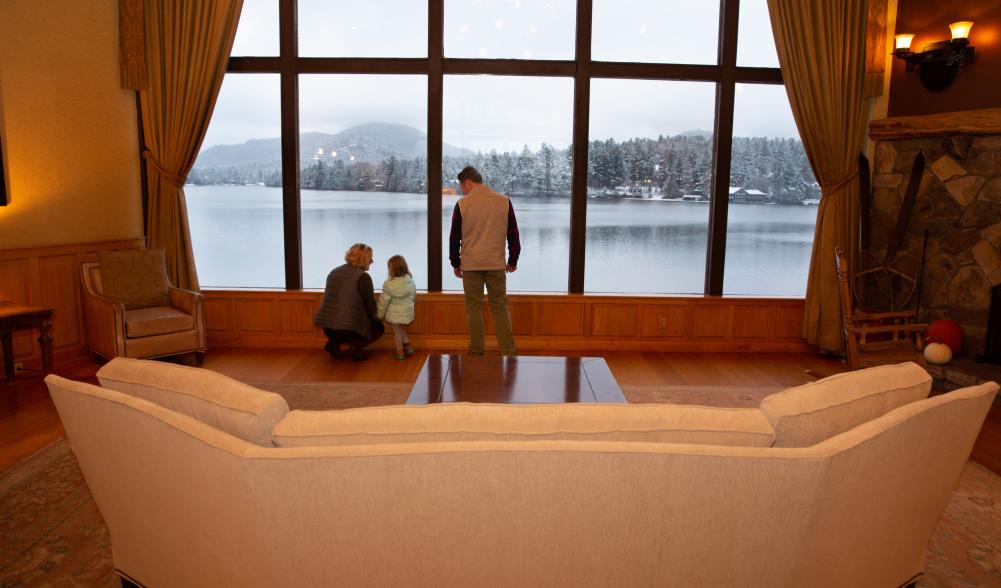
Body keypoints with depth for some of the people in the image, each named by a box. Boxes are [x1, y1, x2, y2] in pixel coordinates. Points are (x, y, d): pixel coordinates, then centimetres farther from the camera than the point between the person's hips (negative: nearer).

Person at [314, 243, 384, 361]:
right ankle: (355, 346, -1)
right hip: (350, 328, -6)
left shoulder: (334, 272, 10)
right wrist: (371, 317, 17)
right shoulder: (363, 277, -12)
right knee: (379, 327, 20)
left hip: (327, 327, 6)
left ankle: (333, 343, 13)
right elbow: (370, 307, -8)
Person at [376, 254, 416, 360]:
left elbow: (384, 301, -13)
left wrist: (380, 315, 0)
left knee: (397, 333, 11)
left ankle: (400, 352, 17)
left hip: (394, 315, -4)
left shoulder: (389, 285, -20)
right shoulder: (410, 282, -6)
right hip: (407, 313, 4)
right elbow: (414, 297, 8)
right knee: (402, 331, 23)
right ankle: (407, 346, 22)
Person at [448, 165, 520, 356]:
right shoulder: (504, 201, -1)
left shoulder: (462, 204, -5)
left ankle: (476, 352, 13)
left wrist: (455, 263, 15)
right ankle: (508, 351, 6)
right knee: (500, 308, 7)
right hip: (496, 264, 1)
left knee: (474, 308, 8)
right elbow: (513, 235, 4)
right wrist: (513, 261, 15)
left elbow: (454, 237, 3)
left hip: (470, 264, -1)